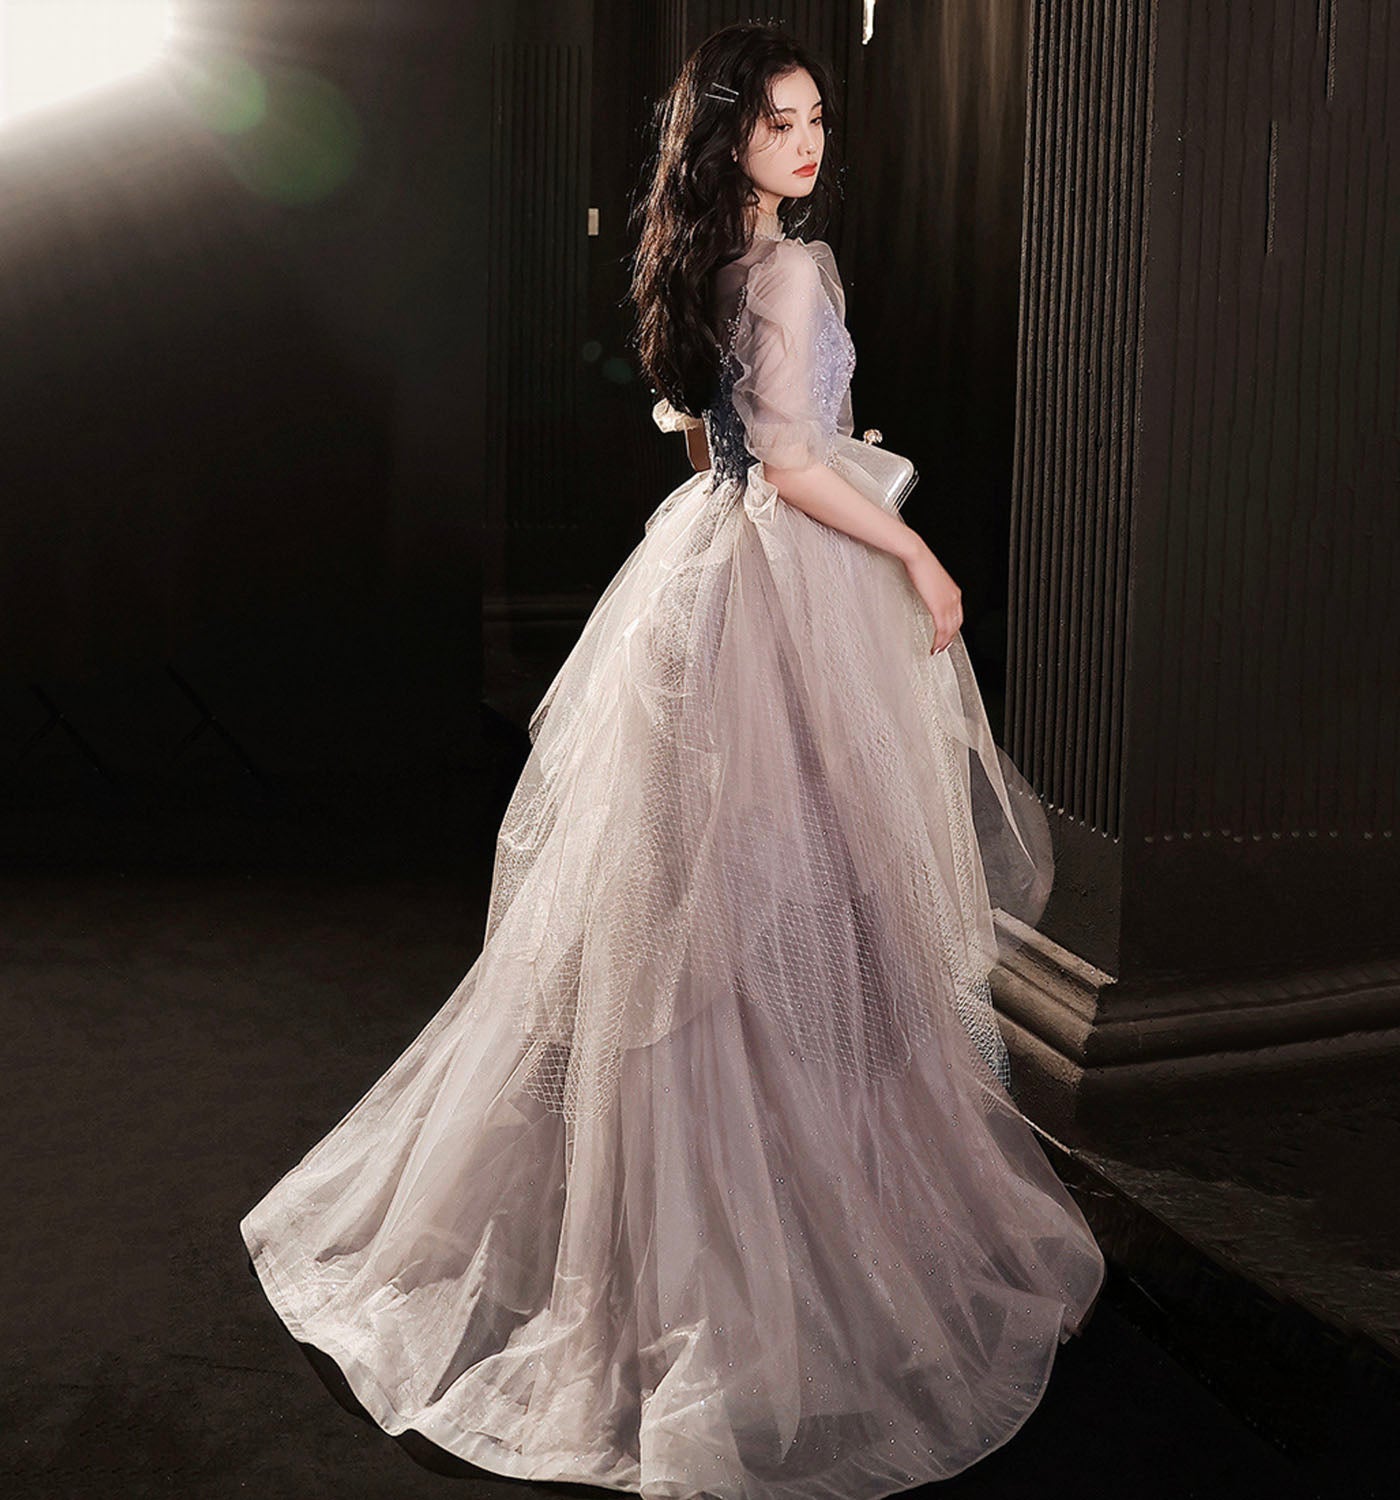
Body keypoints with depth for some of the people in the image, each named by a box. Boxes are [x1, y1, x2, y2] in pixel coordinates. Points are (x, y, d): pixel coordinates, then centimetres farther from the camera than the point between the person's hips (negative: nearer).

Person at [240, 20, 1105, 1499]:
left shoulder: (700, 259, 12)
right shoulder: (792, 267, -16)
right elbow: (789, 462, -21)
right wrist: (917, 557, -12)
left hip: (704, 561, 9)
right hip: (788, 582, -9)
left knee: (689, 893, 15)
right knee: (794, 892, -1)